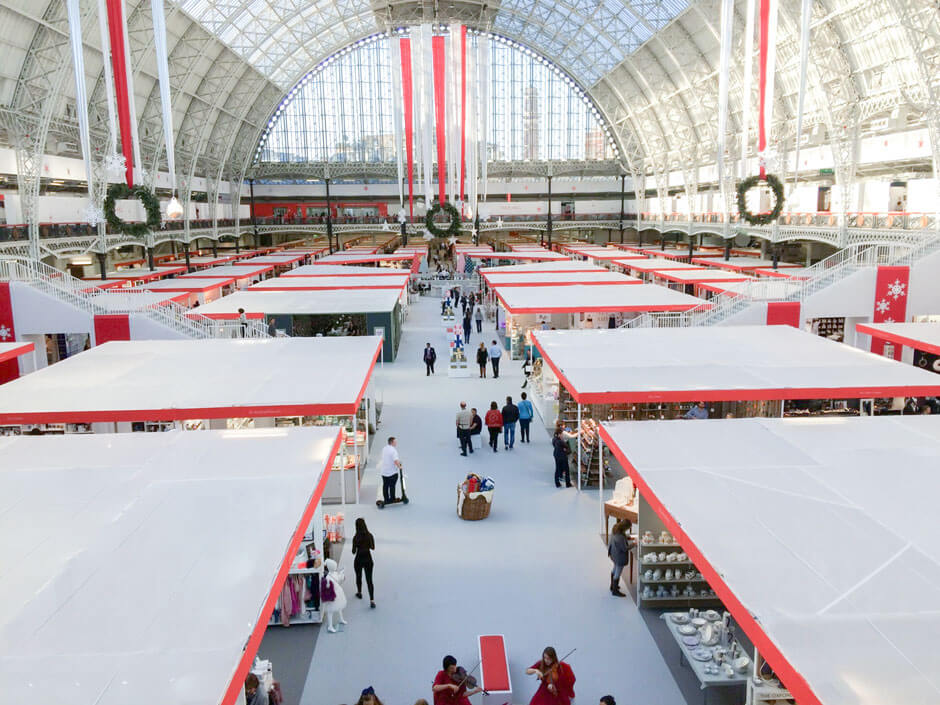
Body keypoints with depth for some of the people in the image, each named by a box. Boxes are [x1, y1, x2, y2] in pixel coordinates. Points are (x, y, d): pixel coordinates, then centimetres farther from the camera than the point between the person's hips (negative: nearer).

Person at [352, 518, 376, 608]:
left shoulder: (356, 537, -18)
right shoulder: (370, 535, -8)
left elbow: (353, 551, -12)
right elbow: (373, 548, 4)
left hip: (359, 559, -2)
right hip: (368, 559, 2)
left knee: (358, 577, 23)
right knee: (369, 579, 3)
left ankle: (359, 593, 45)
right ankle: (372, 600, -6)